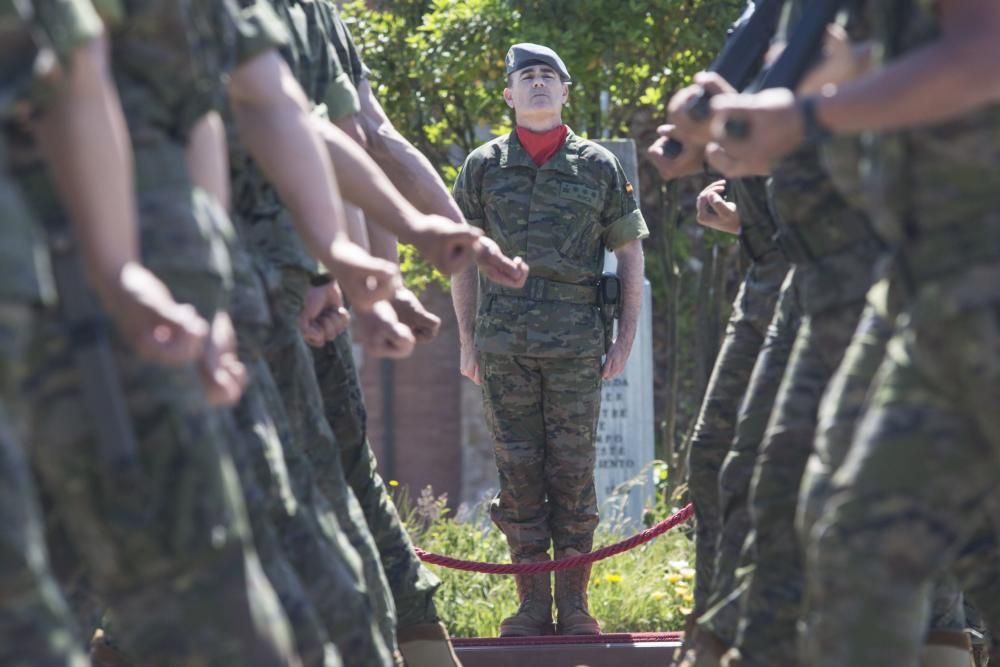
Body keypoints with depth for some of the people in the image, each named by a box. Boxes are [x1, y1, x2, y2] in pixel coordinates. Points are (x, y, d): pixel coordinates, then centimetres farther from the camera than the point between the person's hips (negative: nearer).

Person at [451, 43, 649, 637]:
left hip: (576, 343, -1)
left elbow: (630, 250, 10)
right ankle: (532, 604, 6)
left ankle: (574, 603, 6)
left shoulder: (598, 166, 7)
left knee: (573, 472, 0)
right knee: (518, 472, 1)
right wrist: (467, 340, 7)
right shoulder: (484, 166, 8)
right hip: (503, 343, 1)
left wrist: (627, 336, 4)